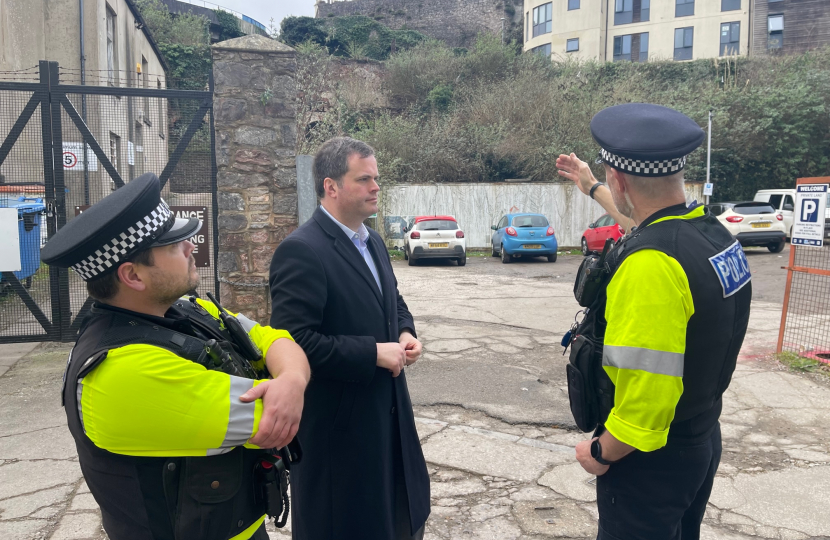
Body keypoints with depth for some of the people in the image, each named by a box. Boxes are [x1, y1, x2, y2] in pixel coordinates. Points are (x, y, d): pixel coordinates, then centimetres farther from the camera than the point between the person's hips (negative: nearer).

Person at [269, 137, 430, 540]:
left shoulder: (373, 241, 7)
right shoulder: (301, 251, -21)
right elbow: (294, 342, -26)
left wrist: (405, 332, -2)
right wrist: (374, 353, -23)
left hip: (387, 411, 8)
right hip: (337, 421, -8)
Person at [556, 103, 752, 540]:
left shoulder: (649, 265, -32)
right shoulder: (713, 233, -3)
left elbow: (648, 392, -32)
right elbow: (652, 225, 21)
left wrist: (601, 453, -13)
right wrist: (590, 188, 35)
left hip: (652, 458, -8)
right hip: (702, 441, 8)